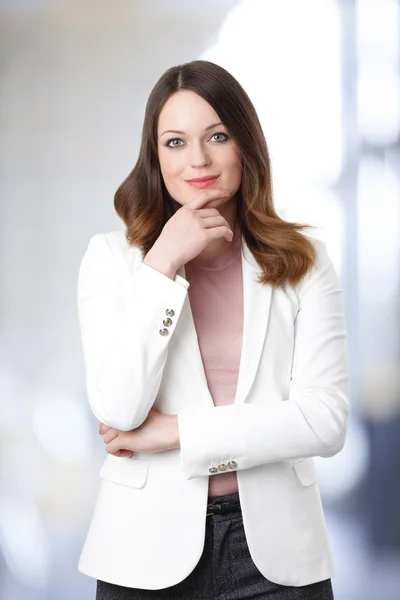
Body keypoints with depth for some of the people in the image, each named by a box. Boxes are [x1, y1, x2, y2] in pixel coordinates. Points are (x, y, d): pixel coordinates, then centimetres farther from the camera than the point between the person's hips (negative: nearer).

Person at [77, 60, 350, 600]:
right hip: (150, 550, 0)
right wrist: (164, 263, -16)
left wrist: (175, 433, -12)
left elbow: (326, 421, -9)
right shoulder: (111, 257, -1)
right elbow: (119, 410, -12)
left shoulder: (304, 262, 0)